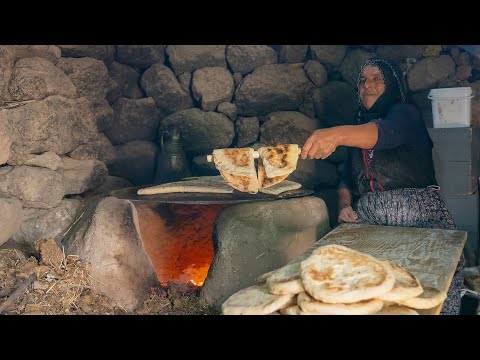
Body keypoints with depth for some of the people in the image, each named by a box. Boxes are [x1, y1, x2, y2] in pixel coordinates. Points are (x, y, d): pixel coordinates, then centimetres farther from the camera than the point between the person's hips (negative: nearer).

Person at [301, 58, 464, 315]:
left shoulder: (404, 113, 4)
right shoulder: (357, 127, 22)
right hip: (368, 220, 4)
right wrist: (344, 205, -1)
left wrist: (336, 134, -39)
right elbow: (346, 178, 22)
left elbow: (386, 132, -20)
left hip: (419, 216, -3)